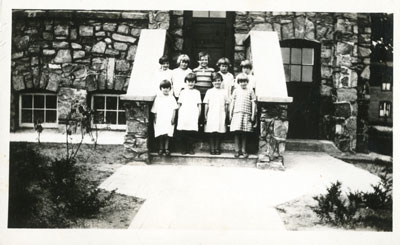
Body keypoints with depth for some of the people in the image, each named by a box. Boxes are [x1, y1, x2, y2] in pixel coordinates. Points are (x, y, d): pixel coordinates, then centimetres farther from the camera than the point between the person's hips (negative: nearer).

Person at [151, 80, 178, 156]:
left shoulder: (171, 98, 6)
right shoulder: (158, 98, 7)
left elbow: (174, 109, 4)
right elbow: (155, 110, 9)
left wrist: (173, 118, -4)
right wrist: (155, 118, 4)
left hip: (168, 120, -1)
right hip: (159, 119, 1)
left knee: (167, 135, -3)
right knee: (160, 135, 0)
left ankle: (166, 148, 5)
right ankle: (161, 148, 10)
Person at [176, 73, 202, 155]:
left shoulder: (197, 92, 9)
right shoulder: (182, 92, 10)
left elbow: (199, 106, 10)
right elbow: (179, 105, 12)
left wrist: (198, 116, 6)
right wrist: (179, 116, 7)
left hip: (193, 117, 0)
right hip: (183, 116, 1)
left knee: (192, 133, -4)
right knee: (183, 134, 0)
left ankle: (190, 148, 5)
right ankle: (184, 148, 9)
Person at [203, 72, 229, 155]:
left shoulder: (224, 92, 7)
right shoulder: (209, 92, 5)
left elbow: (226, 105, 10)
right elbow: (206, 105, 6)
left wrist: (226, 116, 6)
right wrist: (205, 115, 2)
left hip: (221, 116, 1)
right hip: (211, 115, -1)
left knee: (219, 133, 2)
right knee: (211, 133, 0)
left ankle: (217, 148, 11)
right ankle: (212, 149, 7)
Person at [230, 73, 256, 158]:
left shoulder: (250, 91, 8)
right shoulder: (236, 91, 10)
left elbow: (253, 103, 7)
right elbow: (232, 102, 12)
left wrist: (253, 115, 1)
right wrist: (230, 114, 7)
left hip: (247, 114, 0)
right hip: (237, 113, 0)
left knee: (244, 133, 2)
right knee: (237, 133, -2)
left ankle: (243, 150, 9)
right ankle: (237, 150, 4)